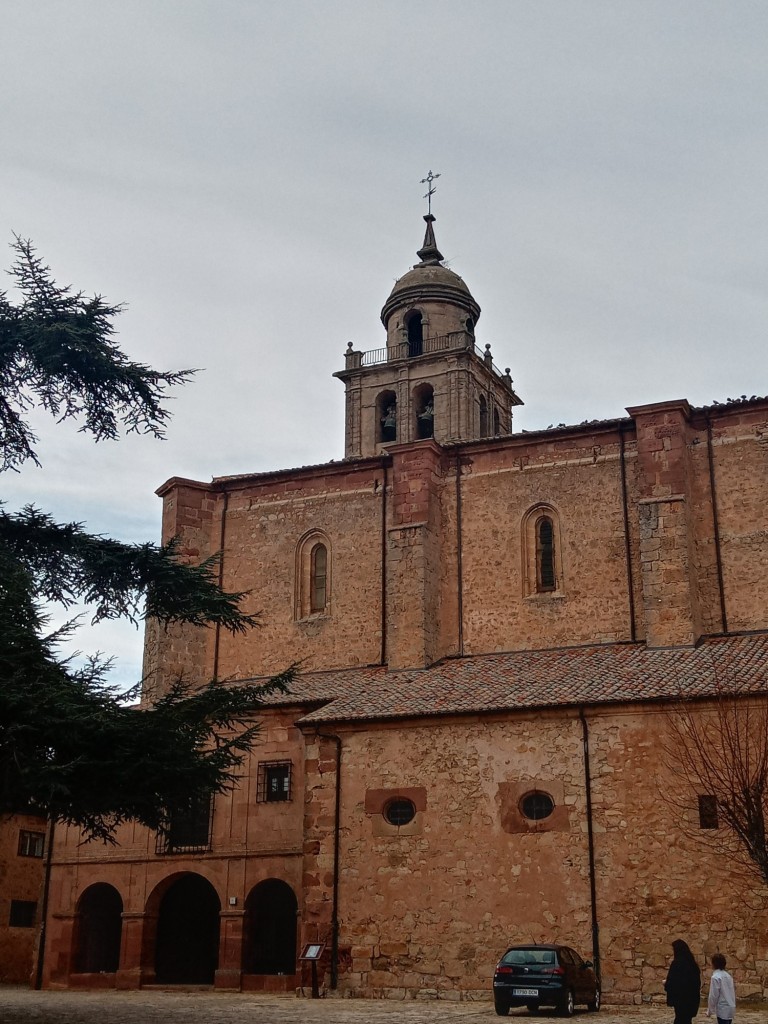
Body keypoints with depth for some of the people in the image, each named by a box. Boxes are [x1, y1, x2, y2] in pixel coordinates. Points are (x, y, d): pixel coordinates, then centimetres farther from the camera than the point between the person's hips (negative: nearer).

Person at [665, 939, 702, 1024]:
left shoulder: (676, 963, -16)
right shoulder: (692, 963, 8)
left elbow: (671, 983, -17)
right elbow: (697, 981, 14)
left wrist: (666, 984, 4)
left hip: (681, 998, -8)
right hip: (691, 998, 8)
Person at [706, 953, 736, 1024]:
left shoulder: (715, 977, -14)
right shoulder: (728, 975, 9)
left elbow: (713, 996, -14)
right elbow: (733, 990, 14)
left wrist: (709, 1011, -5)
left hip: (723, 1009, -8)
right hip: (730, 1007, 8)